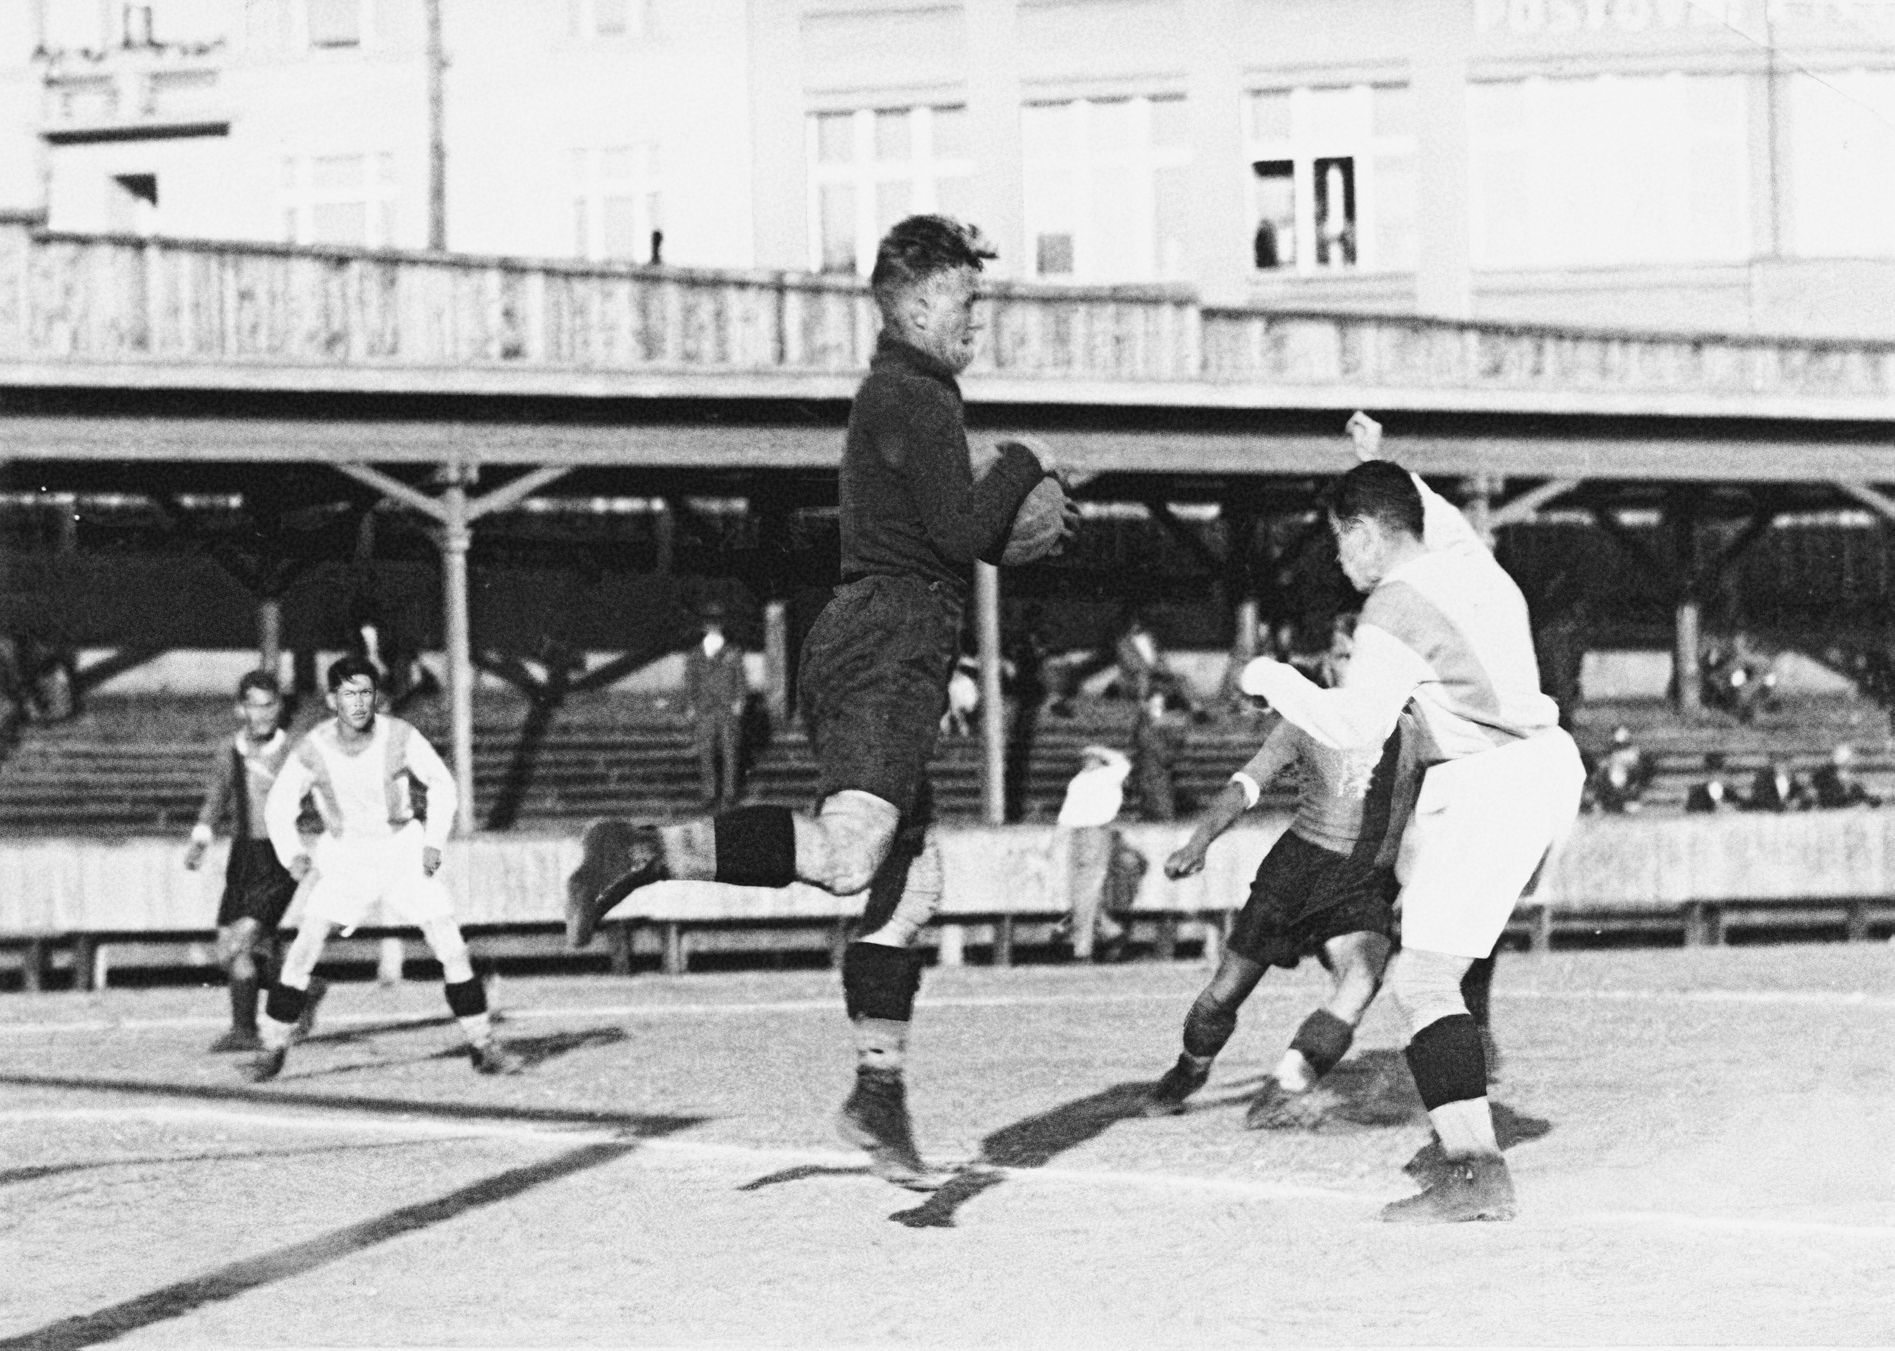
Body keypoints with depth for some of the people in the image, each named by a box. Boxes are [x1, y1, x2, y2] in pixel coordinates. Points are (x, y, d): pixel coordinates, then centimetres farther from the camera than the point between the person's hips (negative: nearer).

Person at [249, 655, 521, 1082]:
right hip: (344, 854, 0)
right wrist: (292, 854, -19)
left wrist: (434, 842, -11)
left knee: (451, 947, -7)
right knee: (304, 950, -13)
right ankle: (273, 1049, 1)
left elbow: (442, 785, -2)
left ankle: (483, 1046, 6)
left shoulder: (400, 737, -17)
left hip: (403, 848, 0)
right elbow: (279, 806, -3)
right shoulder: (312, 750, -17)